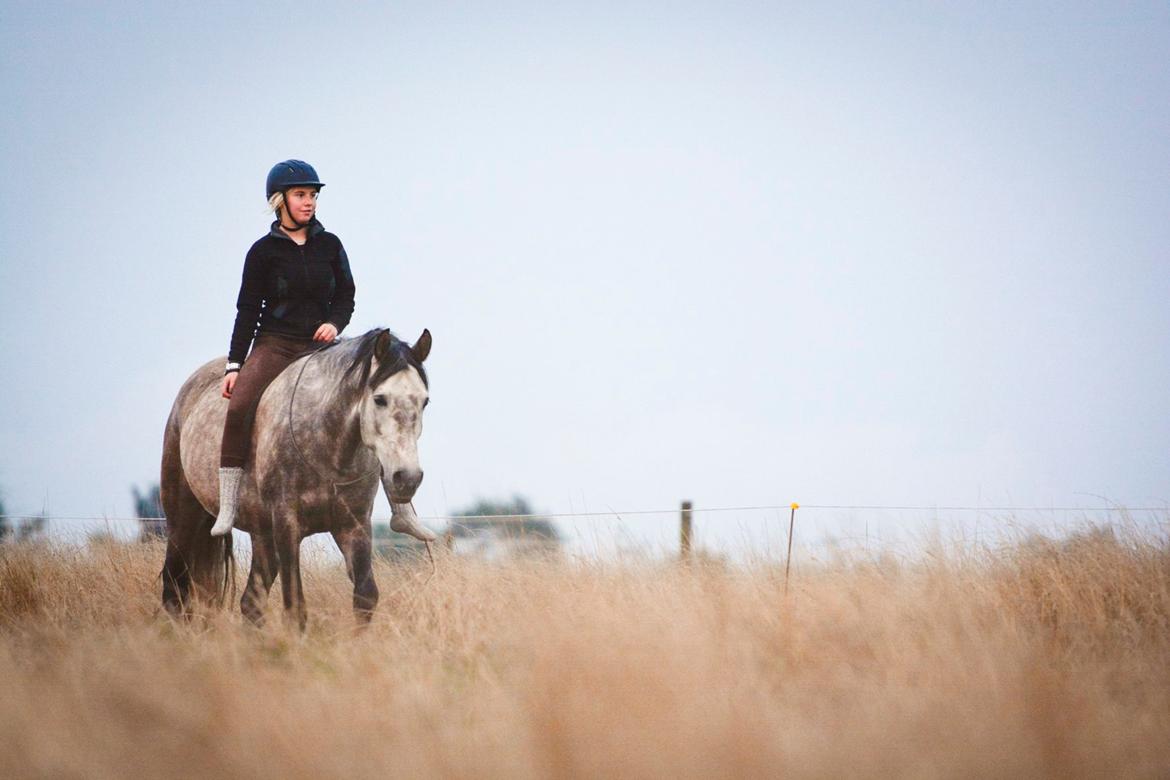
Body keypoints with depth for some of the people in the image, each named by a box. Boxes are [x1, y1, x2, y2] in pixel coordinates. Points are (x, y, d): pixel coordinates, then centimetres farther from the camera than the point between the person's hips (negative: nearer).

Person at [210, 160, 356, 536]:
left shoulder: (329, 246, 10)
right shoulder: (264, 251, 3)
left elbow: (346, 295, 15)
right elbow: (248, 310, 4)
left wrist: (334, 323, -7)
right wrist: (235, 364, -1)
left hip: (318, 346, 3)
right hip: (274, 344, -3)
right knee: (239, 408, -26)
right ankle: (227, 508, -24)